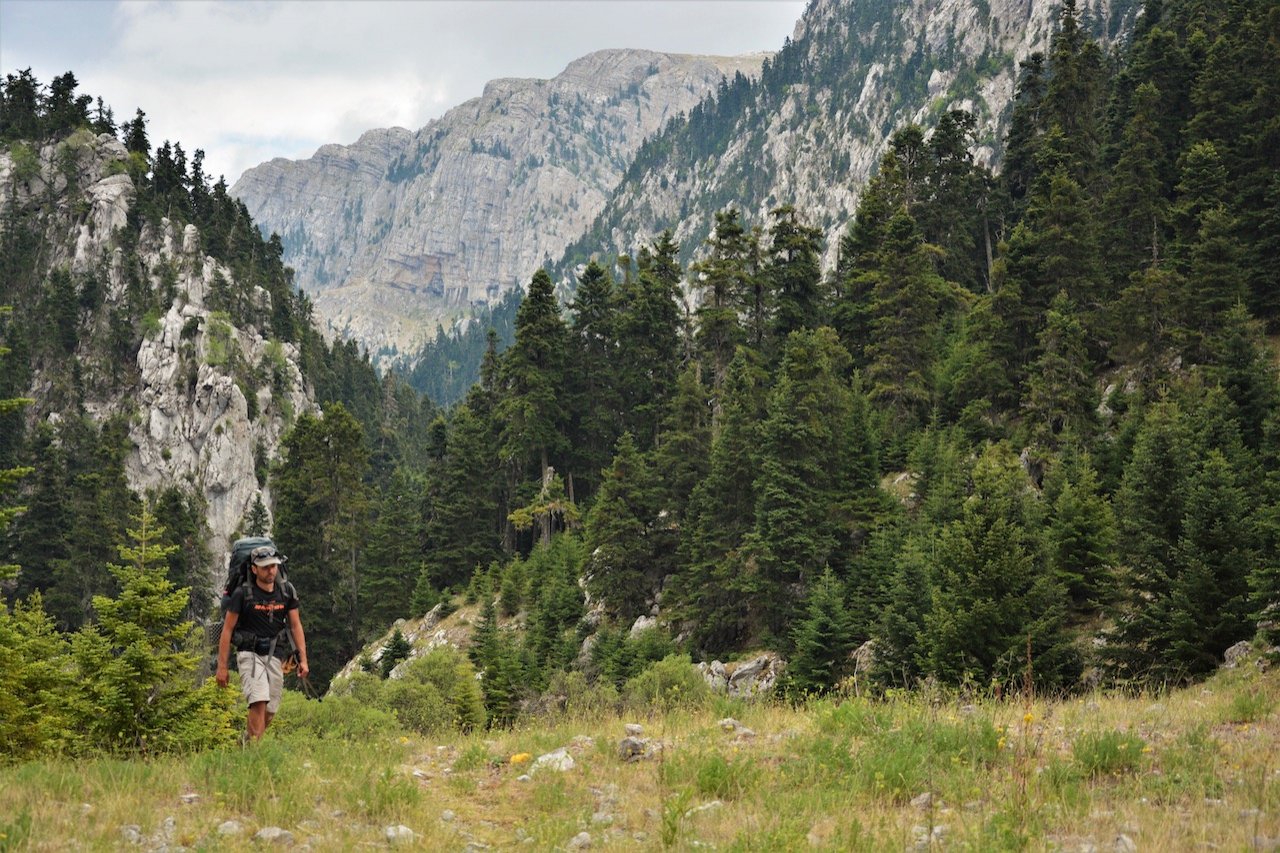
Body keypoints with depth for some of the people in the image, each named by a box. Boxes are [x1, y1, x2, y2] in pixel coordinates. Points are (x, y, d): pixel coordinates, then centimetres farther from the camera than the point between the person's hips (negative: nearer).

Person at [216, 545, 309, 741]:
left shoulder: (286, 592, 6)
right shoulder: (242, 594, -5)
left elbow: (296, 626, 12)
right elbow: (227, 630, -2)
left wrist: (303, 659, 6)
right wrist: (222, 667, -5)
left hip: (275, 656, 4)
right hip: (250, 654, -4)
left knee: (269, 710, 2)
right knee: (259, 701, -22)